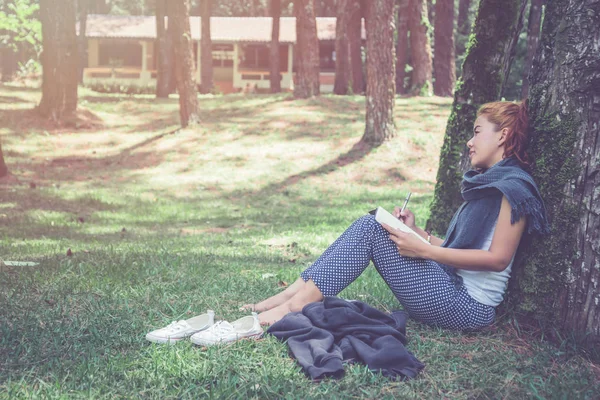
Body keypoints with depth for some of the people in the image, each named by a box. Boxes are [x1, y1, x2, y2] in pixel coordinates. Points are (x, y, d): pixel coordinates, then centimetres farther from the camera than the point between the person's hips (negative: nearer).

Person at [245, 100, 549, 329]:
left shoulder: (514, 187, -9)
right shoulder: (485, 182, 19)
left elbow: (498, 258, -18)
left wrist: (424, 250, -19)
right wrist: (417, 232, 3)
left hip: (469, 305, -9)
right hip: (452, 288, 9)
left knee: (372, 228, -16)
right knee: (368, 223, -2)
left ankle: (296, 304, -16)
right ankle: (293, 294, -8)